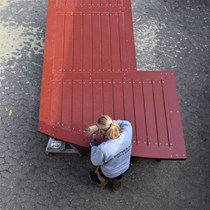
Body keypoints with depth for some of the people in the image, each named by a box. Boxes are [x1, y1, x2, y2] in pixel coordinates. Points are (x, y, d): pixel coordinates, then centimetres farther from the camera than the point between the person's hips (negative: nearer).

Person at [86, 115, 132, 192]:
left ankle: (101, 182, 64)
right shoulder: (127, 133, -34)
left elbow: (95, 162, -21)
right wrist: (97, 126, -18)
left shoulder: (103, 149, -43)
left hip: (109, 173, -3)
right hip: (125, 168, 3)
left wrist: (93, 143, -10)